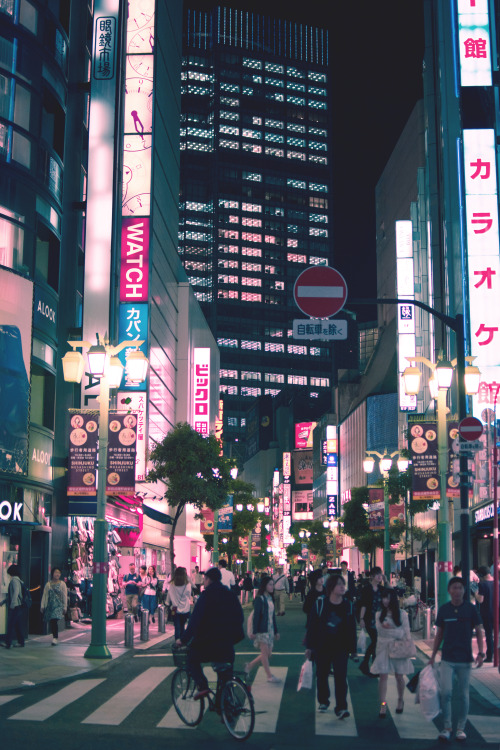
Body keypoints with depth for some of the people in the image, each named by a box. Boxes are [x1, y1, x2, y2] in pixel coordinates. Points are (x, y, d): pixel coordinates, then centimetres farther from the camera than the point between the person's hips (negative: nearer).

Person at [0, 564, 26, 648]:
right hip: (19, 606, 9)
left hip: (14, 607, -9)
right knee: (18, 625, 12)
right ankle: (21, 643, 14)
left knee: (10, 625, -5)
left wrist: (13, 603, -34)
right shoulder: (18, 580, 18)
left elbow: (16, 591, -27)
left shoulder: (14, 580, -11)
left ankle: (8, 643, -4)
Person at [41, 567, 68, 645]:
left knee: (54, 621, -16)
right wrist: (42, 606, 2)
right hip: (50, 606, 3)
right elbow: (44, 595, 8)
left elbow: (65, 596, 4)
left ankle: (55, 638, -11)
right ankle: (55, 637, 13)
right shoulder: (48, 584, 9)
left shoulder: (62, 584, 4)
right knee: (51, 622, 1)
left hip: (58, 606, -3)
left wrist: (65, 607, 1)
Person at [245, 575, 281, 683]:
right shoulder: (259, 599, -9)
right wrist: (254, 632, -14)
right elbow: (256, 616, -12)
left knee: (268, 654, 5)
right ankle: (269, 676, -2)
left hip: (270, 629, 8)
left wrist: (276, 631, 17)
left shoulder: (270, 598, 13)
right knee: (265, 653, -7)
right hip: (261, 630, -8)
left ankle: (250, 665, 20)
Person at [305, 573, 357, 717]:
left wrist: (353, 648, 3)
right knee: (322, 675, 13)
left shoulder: (348, 605, -1)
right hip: (321, 647, 0)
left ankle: (341, 708, -3)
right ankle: (323, 702, 33)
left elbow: (352, 628, 4)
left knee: (341, 677, -7)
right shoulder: (320, 603, -8)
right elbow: (311, 624, -5)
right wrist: (309, 646, -5)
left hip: (341, 648, 0)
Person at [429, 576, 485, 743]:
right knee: (446, 692, -7)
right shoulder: (443, 609, 1)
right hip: (447, 658, 1)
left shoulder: (471, 609, -4)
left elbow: (479, 632, 1)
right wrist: (433, 656, 9)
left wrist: (481, 653, -12)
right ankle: (447, 728, 6)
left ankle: (461, 728, 20)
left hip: (465, 659, -1)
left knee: (463, 694, 6)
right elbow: (439, 634, 9)